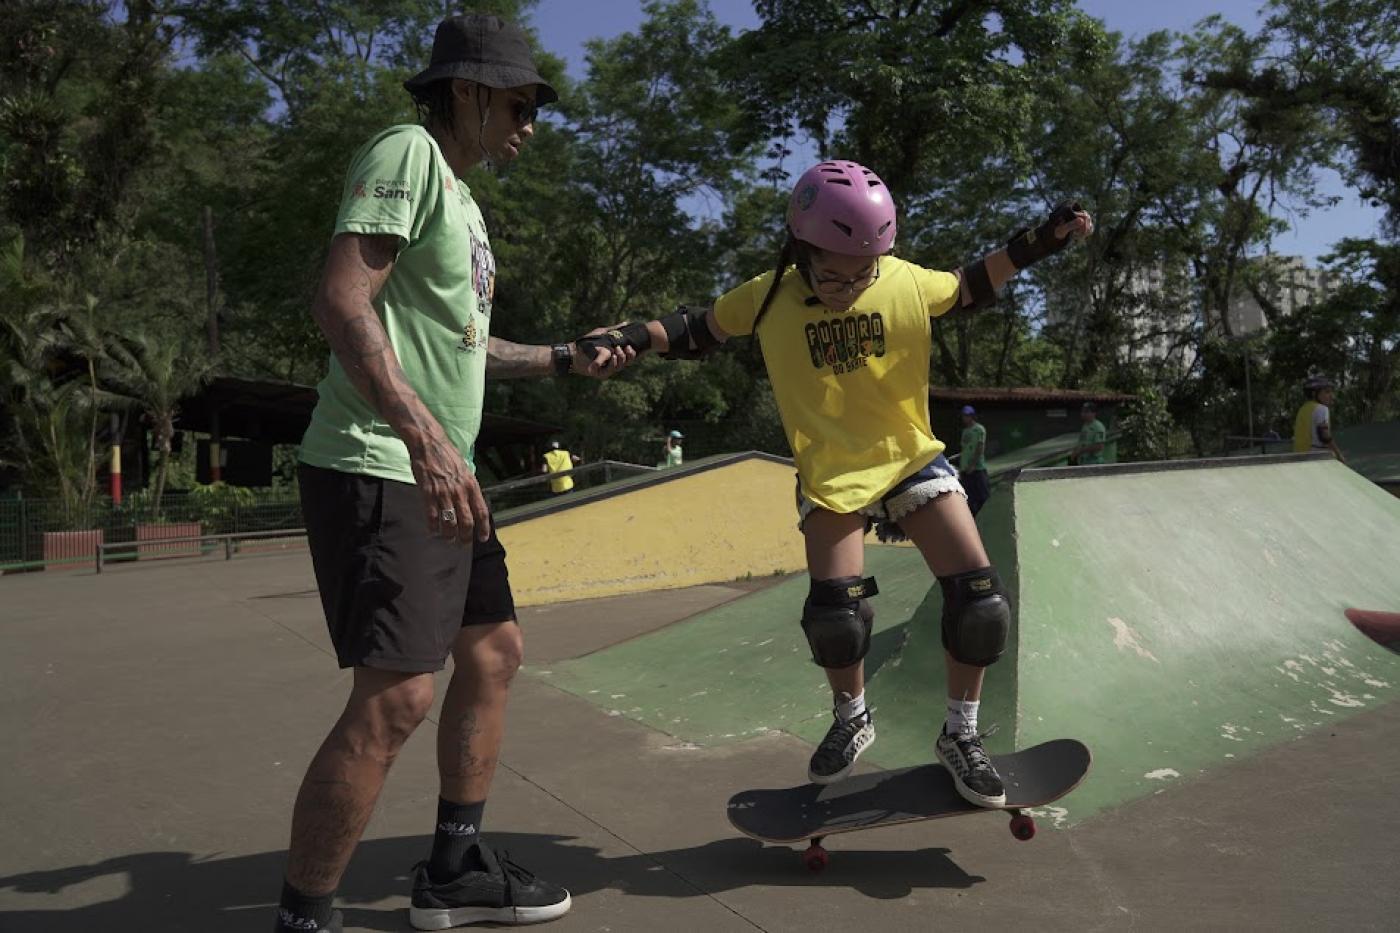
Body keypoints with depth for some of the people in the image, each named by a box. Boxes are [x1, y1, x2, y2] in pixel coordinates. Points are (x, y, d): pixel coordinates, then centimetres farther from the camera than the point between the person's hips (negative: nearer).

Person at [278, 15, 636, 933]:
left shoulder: (463, 196, 21)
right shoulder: (408, 153, -9)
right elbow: (342, 300, -22)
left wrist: (565, 358, 18)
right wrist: (422, 433, -32)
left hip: (442, 475, 11)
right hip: (378, 471, -10)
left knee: (494, 652, 14)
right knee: (396, 697, -13)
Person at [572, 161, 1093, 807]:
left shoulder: (908, 282, -7)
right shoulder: (769, 299, -9)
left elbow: (970, 288, 13)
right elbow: (697, 331, 5)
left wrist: (1040, 241, 4)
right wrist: (629, 338, -10)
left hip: (912, 459, 2)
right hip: (831, 474, -1)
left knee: (980, 601, -8)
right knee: (835, 613, -15)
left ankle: (960, 735, 16)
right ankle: (851, 718, 19)